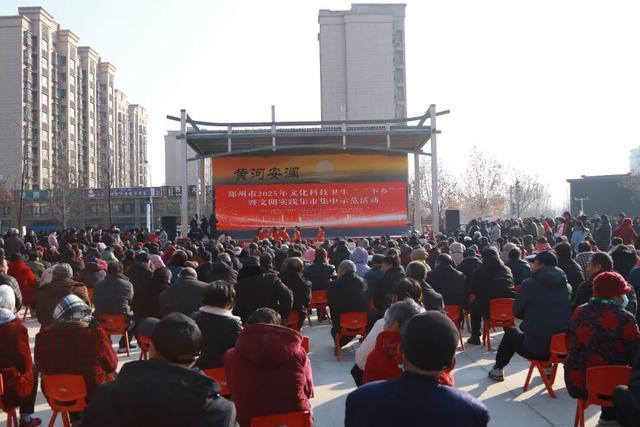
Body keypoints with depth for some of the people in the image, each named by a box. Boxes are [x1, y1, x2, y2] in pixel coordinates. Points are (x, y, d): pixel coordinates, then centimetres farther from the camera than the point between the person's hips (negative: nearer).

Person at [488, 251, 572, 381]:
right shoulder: (567, 286, 4)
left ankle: (498, 369, 36)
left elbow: (517, 312, 3)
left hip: (535, 348, -4)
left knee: (511, 332, 26)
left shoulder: (529, 284, -8)